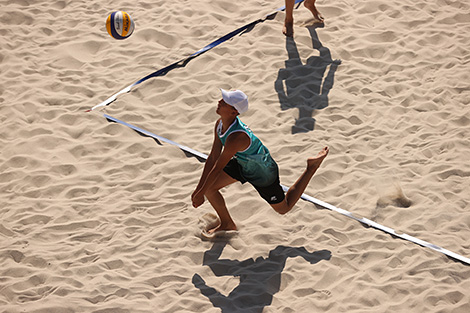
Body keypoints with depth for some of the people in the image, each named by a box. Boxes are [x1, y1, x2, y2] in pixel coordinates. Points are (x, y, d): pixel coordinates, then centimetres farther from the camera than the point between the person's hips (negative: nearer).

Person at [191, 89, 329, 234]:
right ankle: (227, 224, 20)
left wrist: (199, 194, -25)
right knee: (209, 187, -3)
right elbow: (212, 158, -9)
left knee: (283, 208, 17)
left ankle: (311, 168, 25)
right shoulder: (220, 124, -17)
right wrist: (198, 189, -8)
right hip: (242, 164, 7)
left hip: (263, 173, -7)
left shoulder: (236, 137, -44)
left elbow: (217, 168, -35)